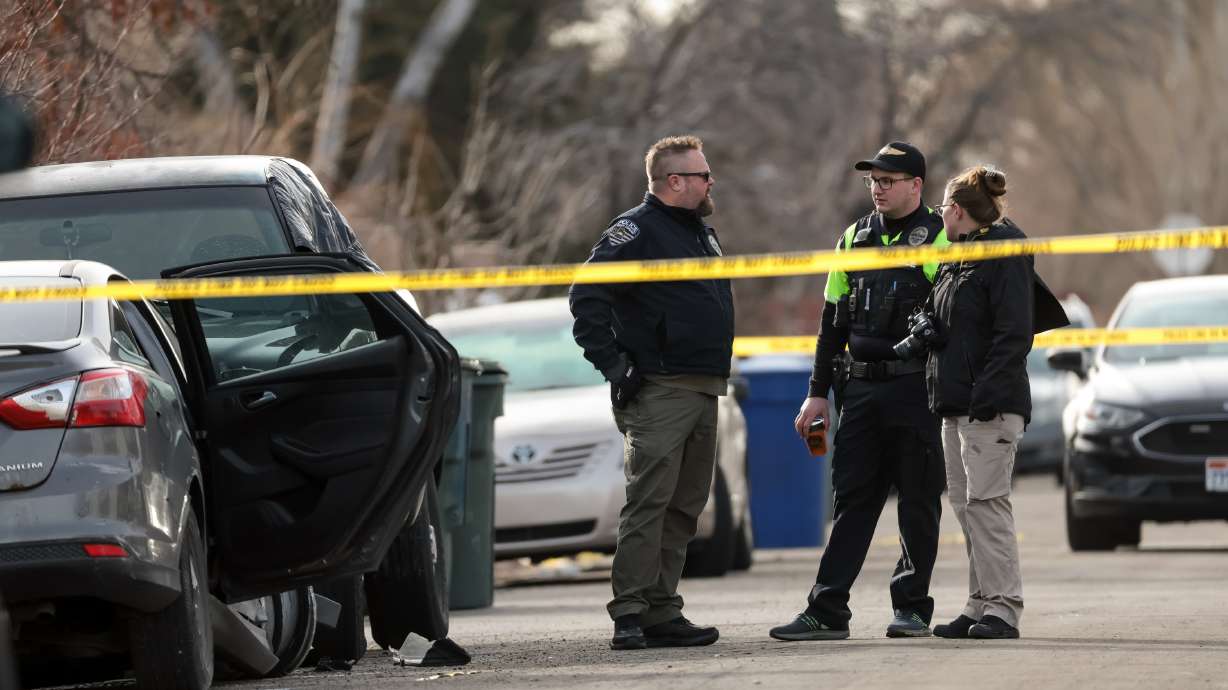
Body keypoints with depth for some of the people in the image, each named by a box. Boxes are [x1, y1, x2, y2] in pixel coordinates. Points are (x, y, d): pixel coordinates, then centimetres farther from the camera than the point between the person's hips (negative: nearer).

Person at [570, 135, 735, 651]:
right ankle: (630, 614, -14)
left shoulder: (703, 234, 21)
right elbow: (586, 298, -15)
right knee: (648, 501, -13)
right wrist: (612, 363, -17)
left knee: (684, 508, 8)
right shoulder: (636, 231, -8)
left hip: (703, 393, 9)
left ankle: (661, 613, 11)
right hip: (659, 392, -9)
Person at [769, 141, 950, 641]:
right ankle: (827, 612, 0)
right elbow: (833, 321, 17)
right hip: (862, 389, 5)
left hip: (915, 389, -5)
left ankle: (913, 607, 10)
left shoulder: (938, 239, -3)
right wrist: (818, 391, 13)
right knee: (851, 500, 3)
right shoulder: (854, 238, 14)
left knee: (918, 502, 1)